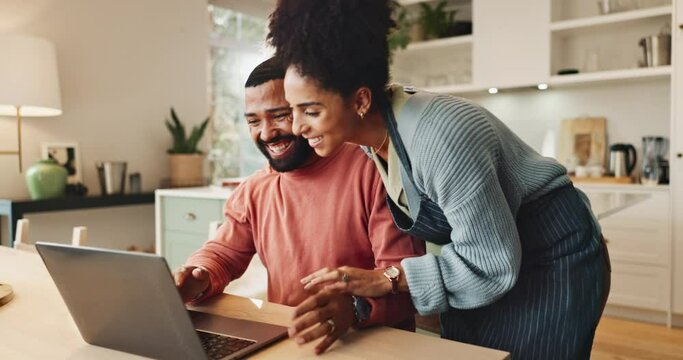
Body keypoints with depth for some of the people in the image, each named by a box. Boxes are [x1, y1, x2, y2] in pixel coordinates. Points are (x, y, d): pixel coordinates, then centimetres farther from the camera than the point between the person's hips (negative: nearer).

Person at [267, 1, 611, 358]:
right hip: (487, 250, 7)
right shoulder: (369, 135, -10)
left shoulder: (438, 138, -35)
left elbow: (491, 262, -28)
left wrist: (387, 279, -28)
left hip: (552, 258, -7)